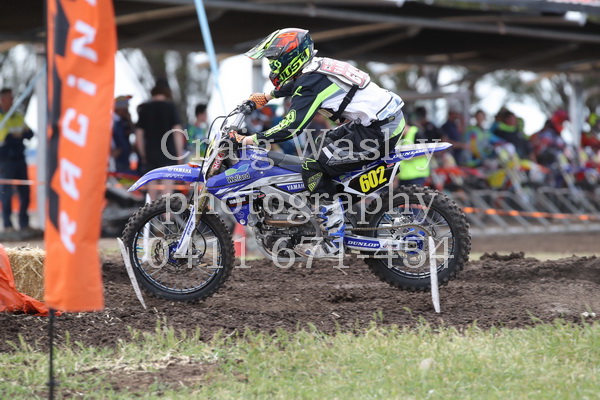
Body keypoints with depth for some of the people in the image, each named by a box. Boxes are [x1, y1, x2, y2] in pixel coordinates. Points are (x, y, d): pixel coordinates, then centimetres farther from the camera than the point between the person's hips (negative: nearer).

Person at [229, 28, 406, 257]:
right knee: (314, 149, 22)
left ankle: (333, 241, -11)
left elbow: (292, 126, -26)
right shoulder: (315, 67, 12)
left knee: (313, 168, -13)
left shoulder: (311, 81, -17)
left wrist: (248, 140, -22)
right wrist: (266, 97, 47)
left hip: (378, 131, -10)